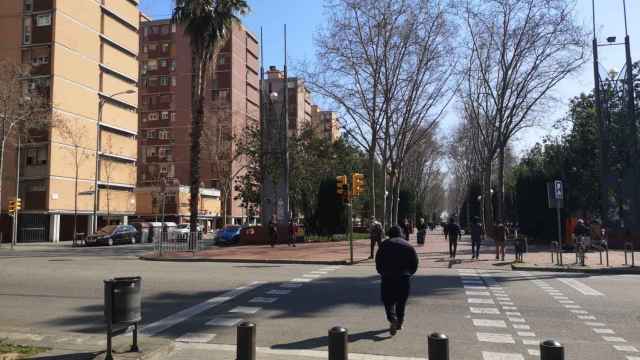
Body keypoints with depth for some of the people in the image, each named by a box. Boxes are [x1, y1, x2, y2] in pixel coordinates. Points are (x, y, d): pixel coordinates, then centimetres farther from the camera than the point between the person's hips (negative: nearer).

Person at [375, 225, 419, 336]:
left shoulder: (385, 244, 2)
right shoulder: (408, 246, 6)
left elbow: (378, 262, 0)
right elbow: (415, 264, 4)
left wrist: (382, 273, 14)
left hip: (387, 278, -2)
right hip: (404, 278, 2)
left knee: (388, 301, 6)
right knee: (401, 302, 16)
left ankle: (392, 319, -17)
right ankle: (399, 323, 24)